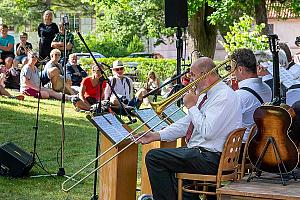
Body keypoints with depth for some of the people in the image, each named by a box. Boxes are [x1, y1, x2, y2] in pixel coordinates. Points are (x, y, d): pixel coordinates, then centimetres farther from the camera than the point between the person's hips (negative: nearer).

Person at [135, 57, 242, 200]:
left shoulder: (224, 97, -17)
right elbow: (186, 123, 17)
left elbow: (207, 132, -26)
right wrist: (157, 135, 9)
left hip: (212, 159, -10)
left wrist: (191, 106, -14)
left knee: (153, 157, -11)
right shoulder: (205, 94, 15)